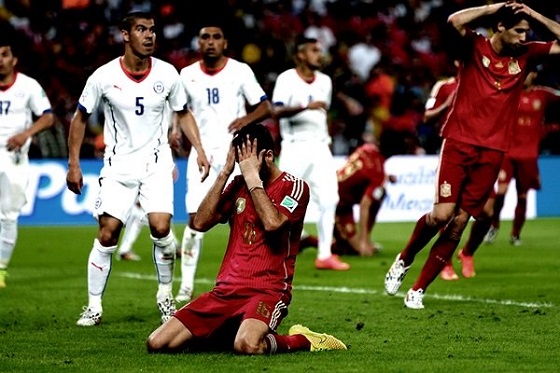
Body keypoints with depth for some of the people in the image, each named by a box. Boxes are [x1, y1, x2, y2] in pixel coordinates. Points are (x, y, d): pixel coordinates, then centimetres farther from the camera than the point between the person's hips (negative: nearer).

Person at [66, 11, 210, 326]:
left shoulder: (167, 74, -3)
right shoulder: (104, 76, -8)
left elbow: (183, 113, 12)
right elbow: (80, 118, 4)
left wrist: (199, 150, 1)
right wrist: (74, 164, 1)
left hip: (157, 164, 1)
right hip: (118, 166, -1)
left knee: (161, 228, -15)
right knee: (107, 234, -8)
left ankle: (165, 294, 8)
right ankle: (94, 306, 5)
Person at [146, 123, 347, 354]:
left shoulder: (294, 187, -1)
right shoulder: (238, 185, 15)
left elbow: (272, 223, -20)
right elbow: (200, 223, 5)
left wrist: (252, 177, -12)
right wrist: (224, 173, 1)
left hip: (267, 291, -6)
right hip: (225, 290, 6)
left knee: (246, 345, -39)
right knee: (157, 344, -8)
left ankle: (302, 341, -7)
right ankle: (226, 333, 14)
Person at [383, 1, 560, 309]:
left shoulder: (525, 55, 9)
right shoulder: (475, 47, -3)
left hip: (492, 151, 3)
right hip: (459, 142, -3)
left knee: (458, 223, 0)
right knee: (442, 214, -14)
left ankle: (418, 290, 9)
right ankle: (404, 260, 15)